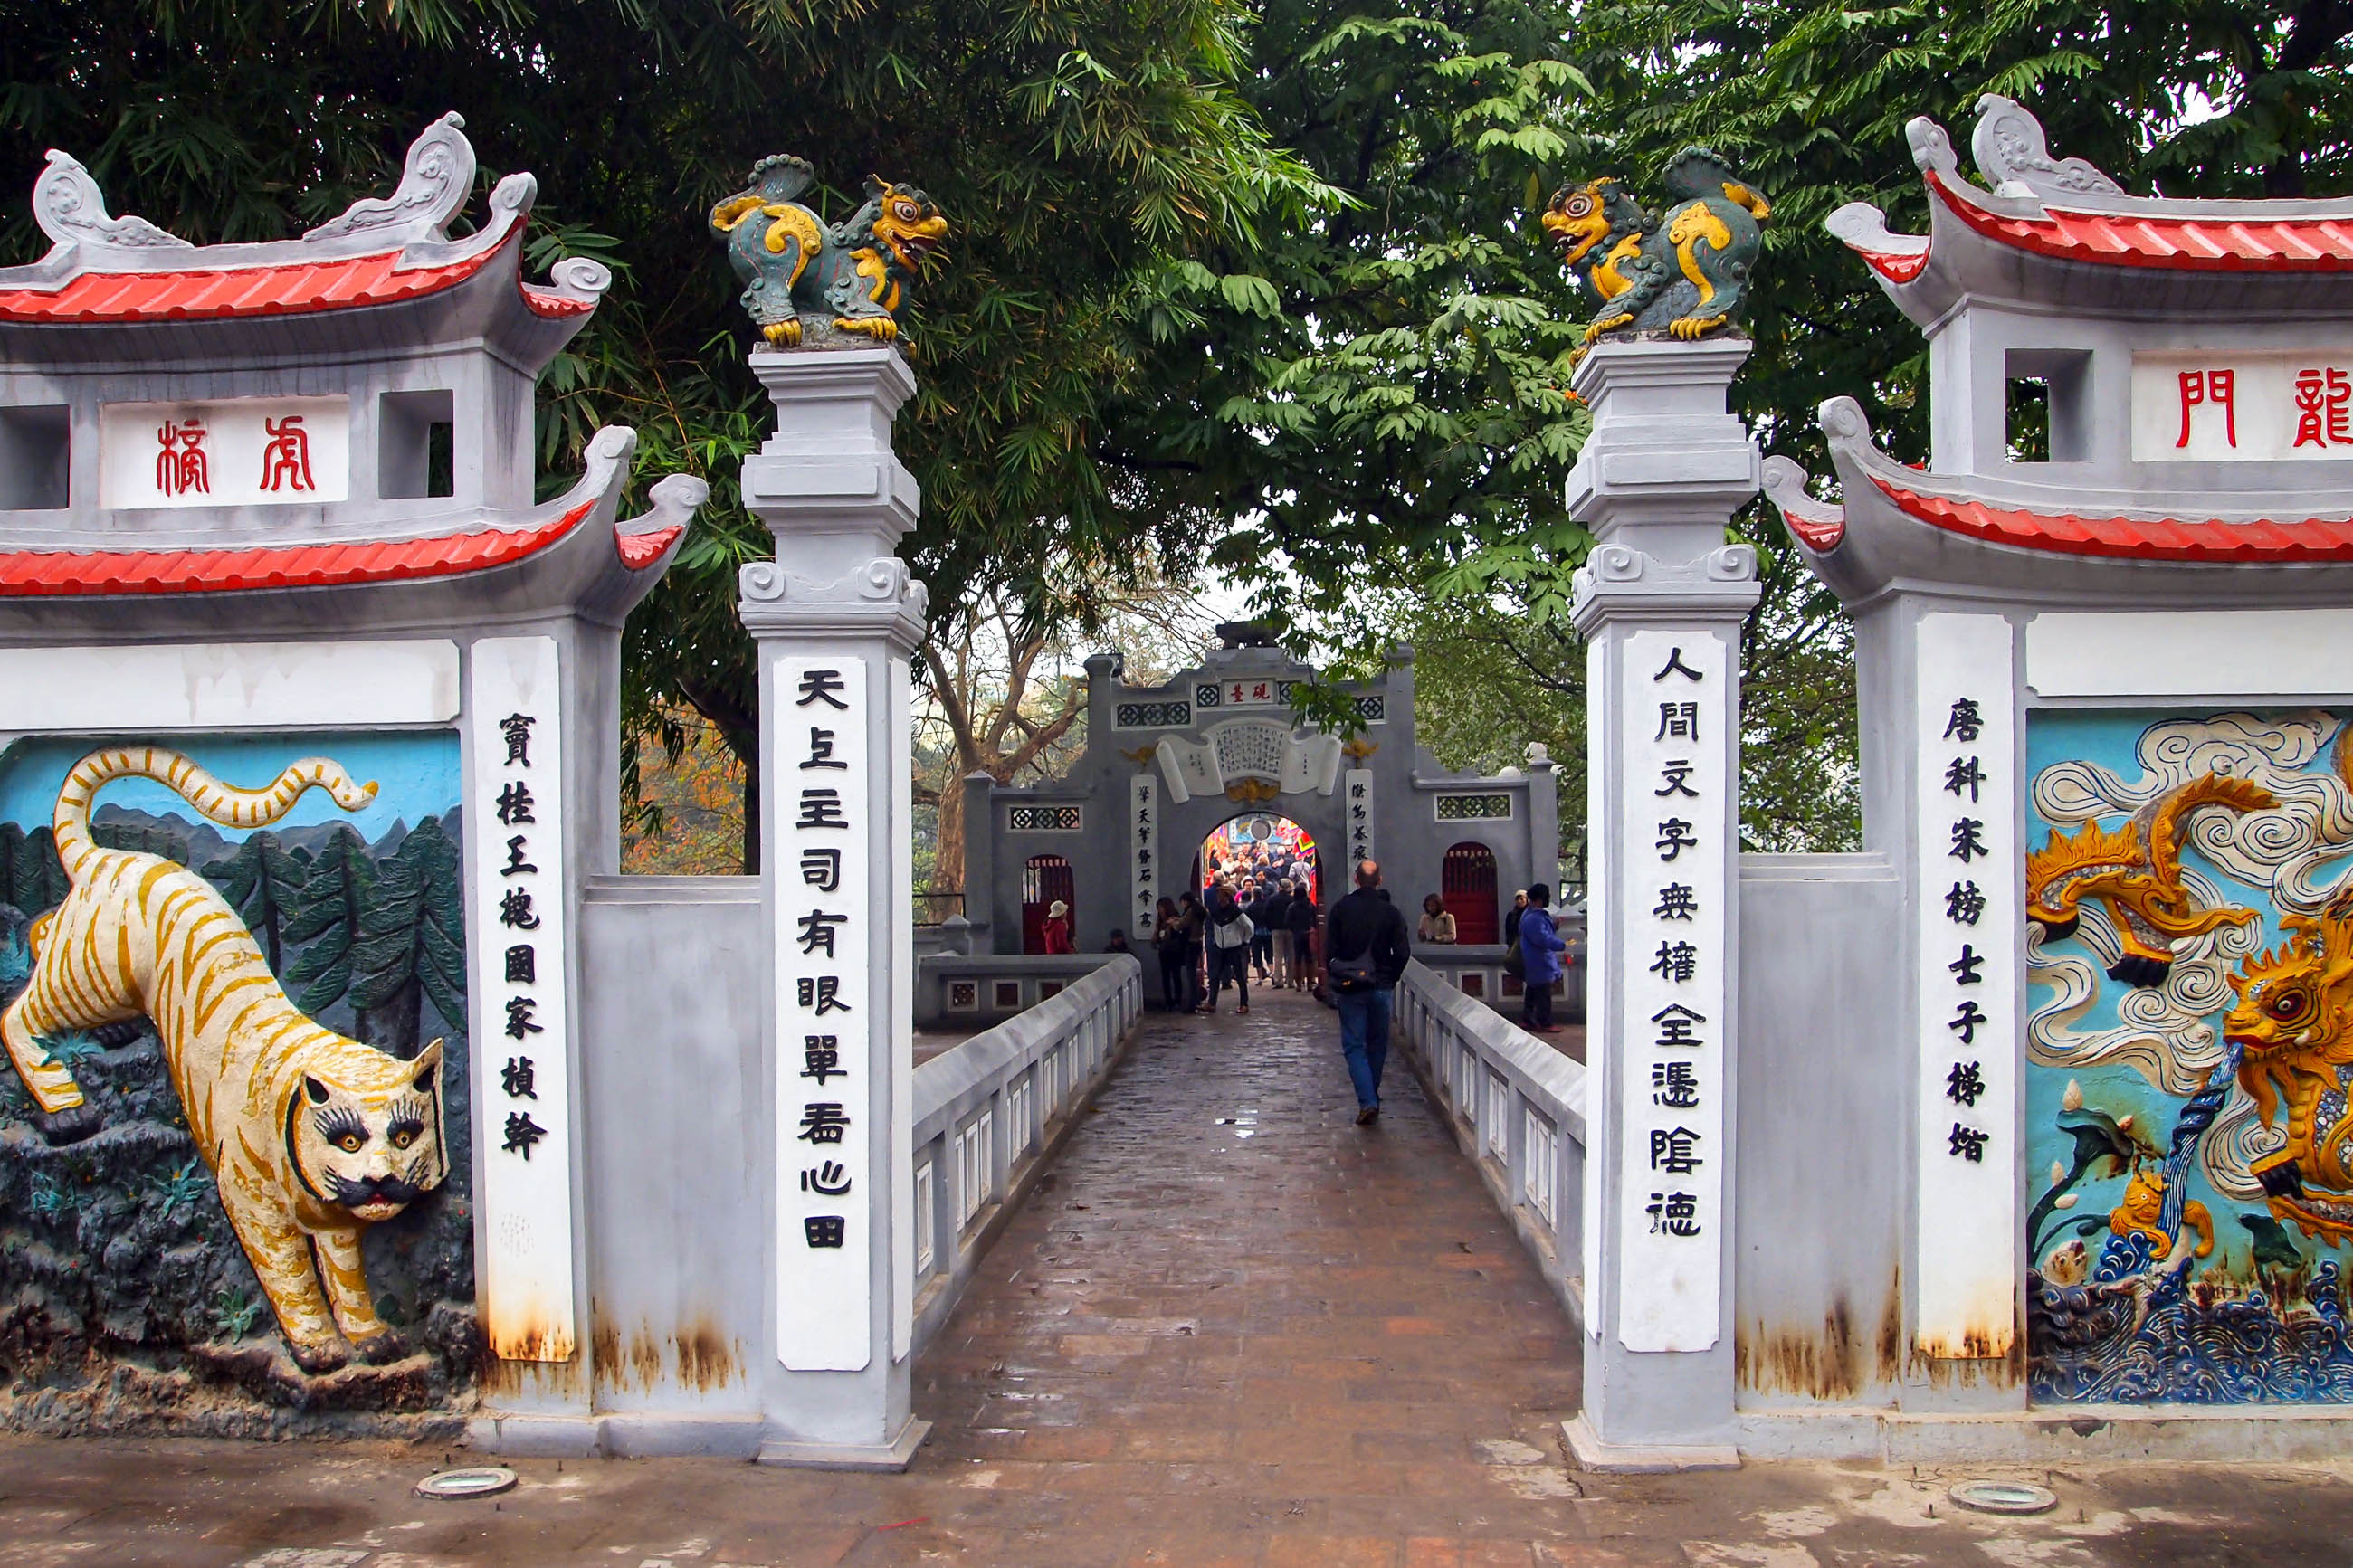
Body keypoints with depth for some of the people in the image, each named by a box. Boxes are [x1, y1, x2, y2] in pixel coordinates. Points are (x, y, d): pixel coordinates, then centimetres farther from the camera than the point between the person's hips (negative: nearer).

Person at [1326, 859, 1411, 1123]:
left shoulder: (1340, 909, -6)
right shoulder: (1390, 912, -5)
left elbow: (1329, 950, -5)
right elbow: (1402, 953, -5)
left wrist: (1334, 979, 7)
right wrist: (1391, 977, 11)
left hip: (1349, 988, -1)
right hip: (1380, 987, 1)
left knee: (1354, 1045, 2)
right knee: (1377, 1045, 15)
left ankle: (1367, 1101, -12)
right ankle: (1372, 1098, 25)